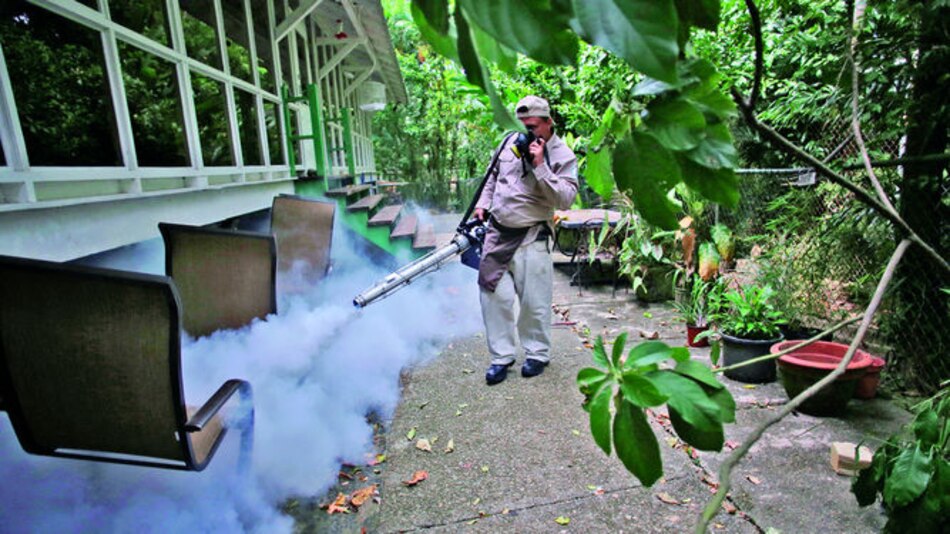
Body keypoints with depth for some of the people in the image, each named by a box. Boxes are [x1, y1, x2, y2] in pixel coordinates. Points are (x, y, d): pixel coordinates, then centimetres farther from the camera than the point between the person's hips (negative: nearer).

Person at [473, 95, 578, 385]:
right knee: (494, 295, 4)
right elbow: (493, 176, 22)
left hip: (531, 237, -4)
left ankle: (538, 354, 25)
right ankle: (501, 356, 19)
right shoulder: (510, 142, 7)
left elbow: (565, 199, -18)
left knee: (534, 301, 2)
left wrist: (539, 166, -23)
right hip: (497, 232, 5)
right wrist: (483, 204, 10)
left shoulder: (563, 156, -7)